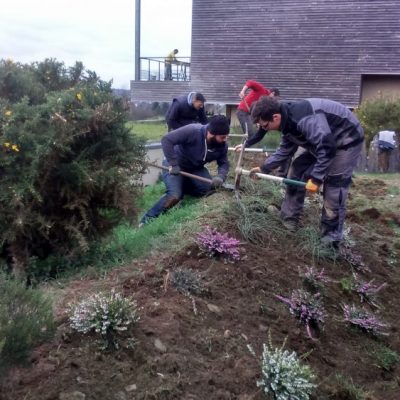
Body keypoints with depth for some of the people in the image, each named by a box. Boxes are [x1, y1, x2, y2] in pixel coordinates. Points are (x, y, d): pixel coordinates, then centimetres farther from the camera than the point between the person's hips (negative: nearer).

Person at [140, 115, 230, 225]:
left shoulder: (222, 145, -15)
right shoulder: (192, 131, -33)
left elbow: (224, 163, -5)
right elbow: (166, 140, -34)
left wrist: (220, 177, -28)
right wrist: (173, 164, -36)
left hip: (195, 168, 6)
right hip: (175, 166, -6)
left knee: (208, 188, -16)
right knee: (174, 196, -25)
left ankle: (181, 186, 8)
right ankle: (148, 218, -6)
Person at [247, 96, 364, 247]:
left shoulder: (305, 119, -36)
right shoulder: (289, 121, -4)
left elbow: (327, 148, -36)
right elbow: (285, 151, 11)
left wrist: (316, 178, -30)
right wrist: (264, 168, 10)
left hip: (346, 141, -9)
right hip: (323, 141, 9)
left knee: (333, 190, -11)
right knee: (297, 171, 8)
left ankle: (330, 240, 2)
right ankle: (288, 221, 18)